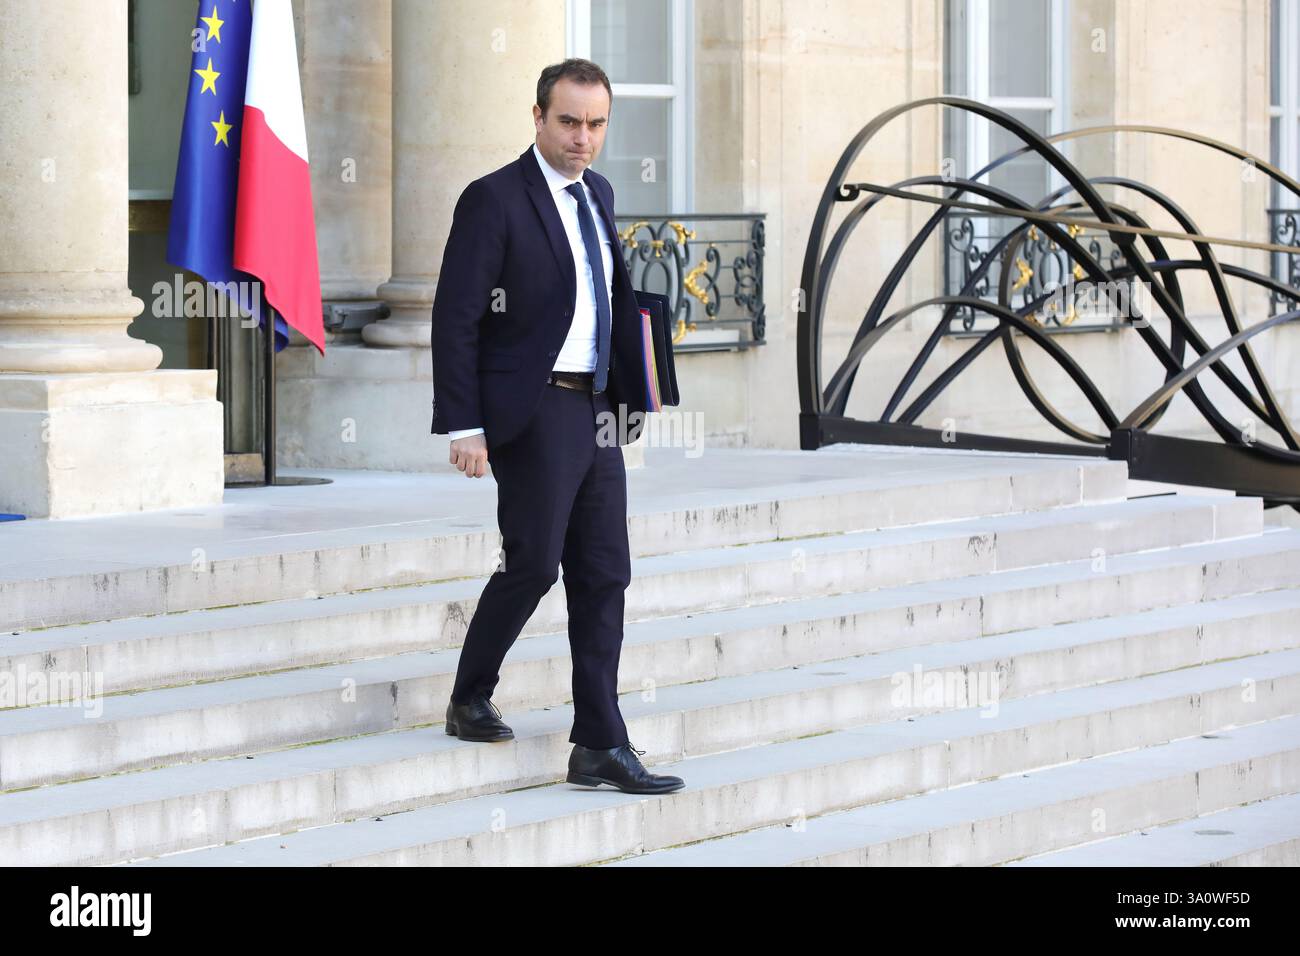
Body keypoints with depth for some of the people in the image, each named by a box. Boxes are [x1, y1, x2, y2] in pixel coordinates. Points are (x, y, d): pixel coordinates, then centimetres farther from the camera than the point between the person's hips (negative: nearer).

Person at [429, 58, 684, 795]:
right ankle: (470, 701, 15)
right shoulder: (494, 200, -10)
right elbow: (456, 318, -12)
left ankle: (601, 747, 6)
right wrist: (463, 426, -17)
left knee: (603, 577, 4)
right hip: (533, 412, -7)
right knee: (533, 564, -7)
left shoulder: (597, 194, 13)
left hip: (596, 412, 7)